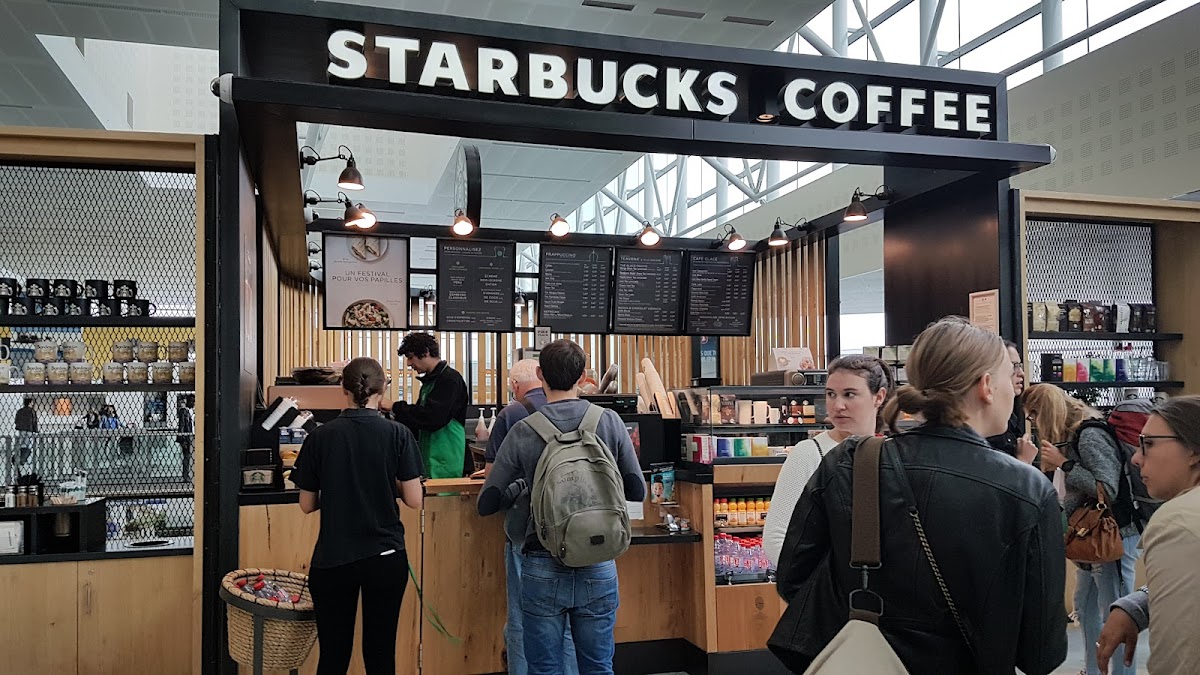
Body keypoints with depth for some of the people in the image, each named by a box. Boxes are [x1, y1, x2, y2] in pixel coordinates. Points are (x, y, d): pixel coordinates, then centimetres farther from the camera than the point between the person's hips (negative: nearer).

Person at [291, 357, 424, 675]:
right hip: (386, 557, -1)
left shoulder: (319, 437, -5)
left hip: (332, 559, 1)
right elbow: (414, 500, -7)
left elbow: (307, 504, 2)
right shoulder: (398, 434, -8)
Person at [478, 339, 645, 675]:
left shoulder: (523, 432, -8)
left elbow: (486, 504, -3)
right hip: (599, 568, 2)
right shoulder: (610, 422, -4)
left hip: (543, 570, -1)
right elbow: (637, 491, 3)